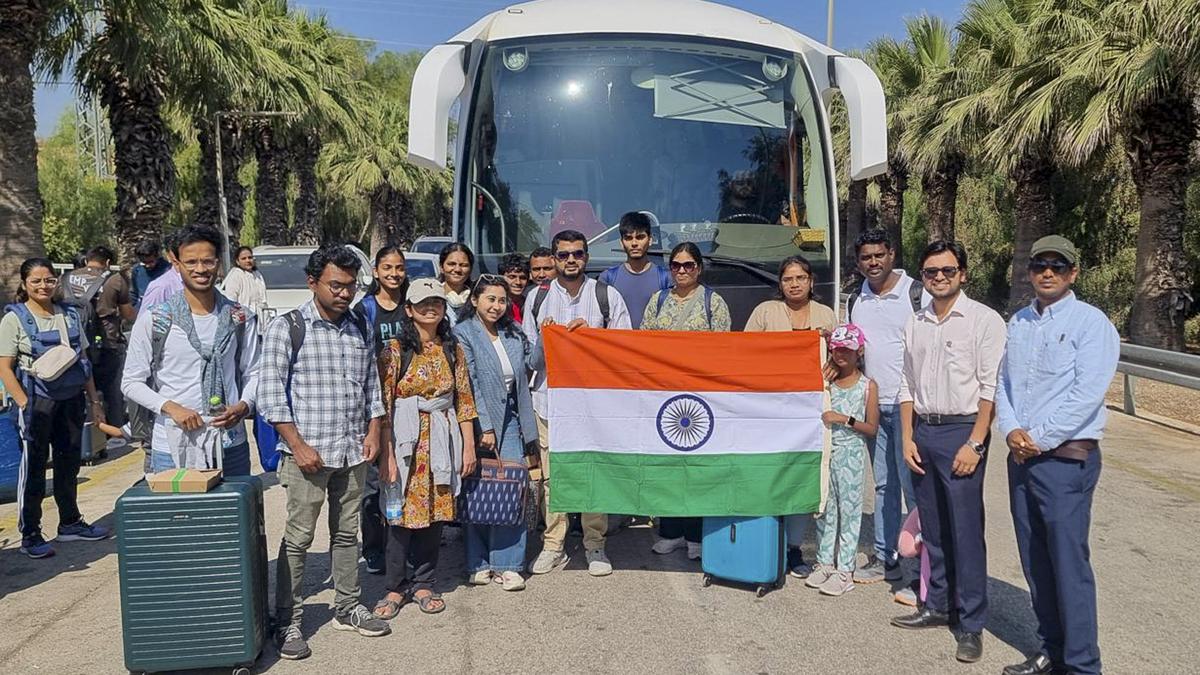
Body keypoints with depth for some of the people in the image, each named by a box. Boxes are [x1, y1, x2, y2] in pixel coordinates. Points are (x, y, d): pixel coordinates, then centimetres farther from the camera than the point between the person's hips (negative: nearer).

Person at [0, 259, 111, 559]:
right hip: (37, 401, -5)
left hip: (71, 399, 5)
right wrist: (25, 406, -17)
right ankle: (30, 536, 13)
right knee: (33, 468, 2)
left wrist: (94, 401, 11)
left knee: (69, 463, 15)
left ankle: (70, 523, 30)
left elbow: (83, 361, 13)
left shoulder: (69, 315, 9)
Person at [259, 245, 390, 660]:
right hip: (307, 452, -5)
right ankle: (288, 622, 13)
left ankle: (347, 608, 28)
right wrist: (297, 445, -14)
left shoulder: (360, 330, 11)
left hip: (354, 453, 5)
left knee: (347, 533, 14)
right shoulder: (288, 328, -6)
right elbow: (271, 392, -10)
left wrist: (373, 432, 5)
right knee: (298, 537, 1)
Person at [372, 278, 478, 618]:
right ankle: (396, 586, 15)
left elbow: (464, 400, 9)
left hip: (442, 441, 3)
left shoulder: (452, 350, 7)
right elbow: (384, 405, -7)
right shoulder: (395, 350, -4)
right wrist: (387, 454, -11)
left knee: (436, 512, 7)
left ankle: (423, 584, 21)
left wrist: (468, 446, 5)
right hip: (406, 440, -3)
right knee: (403, 513, 0)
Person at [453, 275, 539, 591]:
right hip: (480, 422, -4)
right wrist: (484, 428, -16)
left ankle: (507, 564, 5)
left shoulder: (514, 332, 11)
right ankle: (478, 563, 17)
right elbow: (470, 384, -13)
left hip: (510, 421, 4)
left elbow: (532, 362, 13)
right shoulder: (463, 334, -6)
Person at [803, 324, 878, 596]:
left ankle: (844, 570, 8)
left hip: (851, 454, -4)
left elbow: (872, 428, -6)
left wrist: (845, 419, -16)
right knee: (825, 509, 10)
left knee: (848, 510, 1)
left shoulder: (868, 385, -3)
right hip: (825, 451, 4)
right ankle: (824, 562, 21)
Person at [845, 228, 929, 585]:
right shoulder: (855, 301, 12)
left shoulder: (916, 294, -5)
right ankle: (885, 559, 19)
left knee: (912, 483, -5)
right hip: (872, 404, 5)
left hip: (908, 404, -5)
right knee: (884, 485, 11)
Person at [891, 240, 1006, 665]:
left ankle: (971, 623, 9)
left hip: (961, 430, -5)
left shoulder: (983, 320, -5)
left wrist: (974, 443, -14)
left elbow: (991, 387, -9)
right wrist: (907, 439, 6)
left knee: (966, 530, -2)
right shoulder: (915, 324, 11)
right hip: (922, 430, 5)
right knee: (933, 529, 13)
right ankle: (939, 606, 26)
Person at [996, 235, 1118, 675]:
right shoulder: (1017, 323, 13)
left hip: (1066, 458, -6)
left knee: (1069, 564, -4)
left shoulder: (1090, 322, -6)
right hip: (1021, 456, 6)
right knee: (1035, 562, 12)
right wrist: (1011, 430, -4)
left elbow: (1087, 395, -14)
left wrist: (1039, 439, -13)